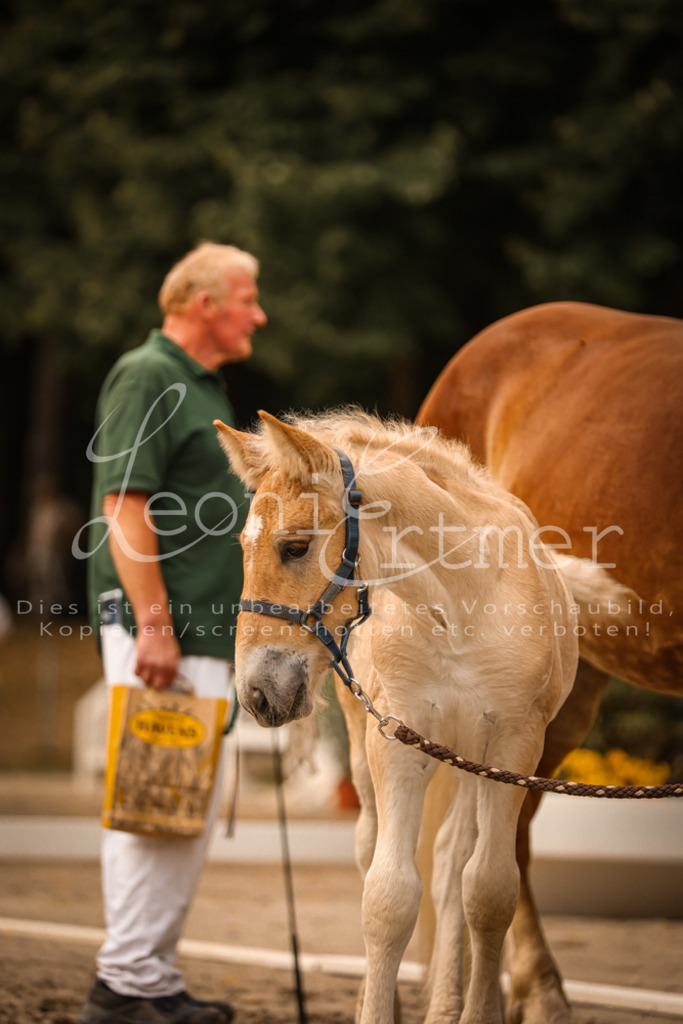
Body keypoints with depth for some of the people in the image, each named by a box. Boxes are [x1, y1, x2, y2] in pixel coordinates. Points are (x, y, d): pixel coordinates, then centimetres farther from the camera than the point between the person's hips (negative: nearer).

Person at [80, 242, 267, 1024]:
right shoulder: (148, 378, -10)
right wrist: (153, 624, -23)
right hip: (160, 633, -10)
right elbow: (125, 506, -18)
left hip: (205, 635, 10)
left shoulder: (205, 386, 20)